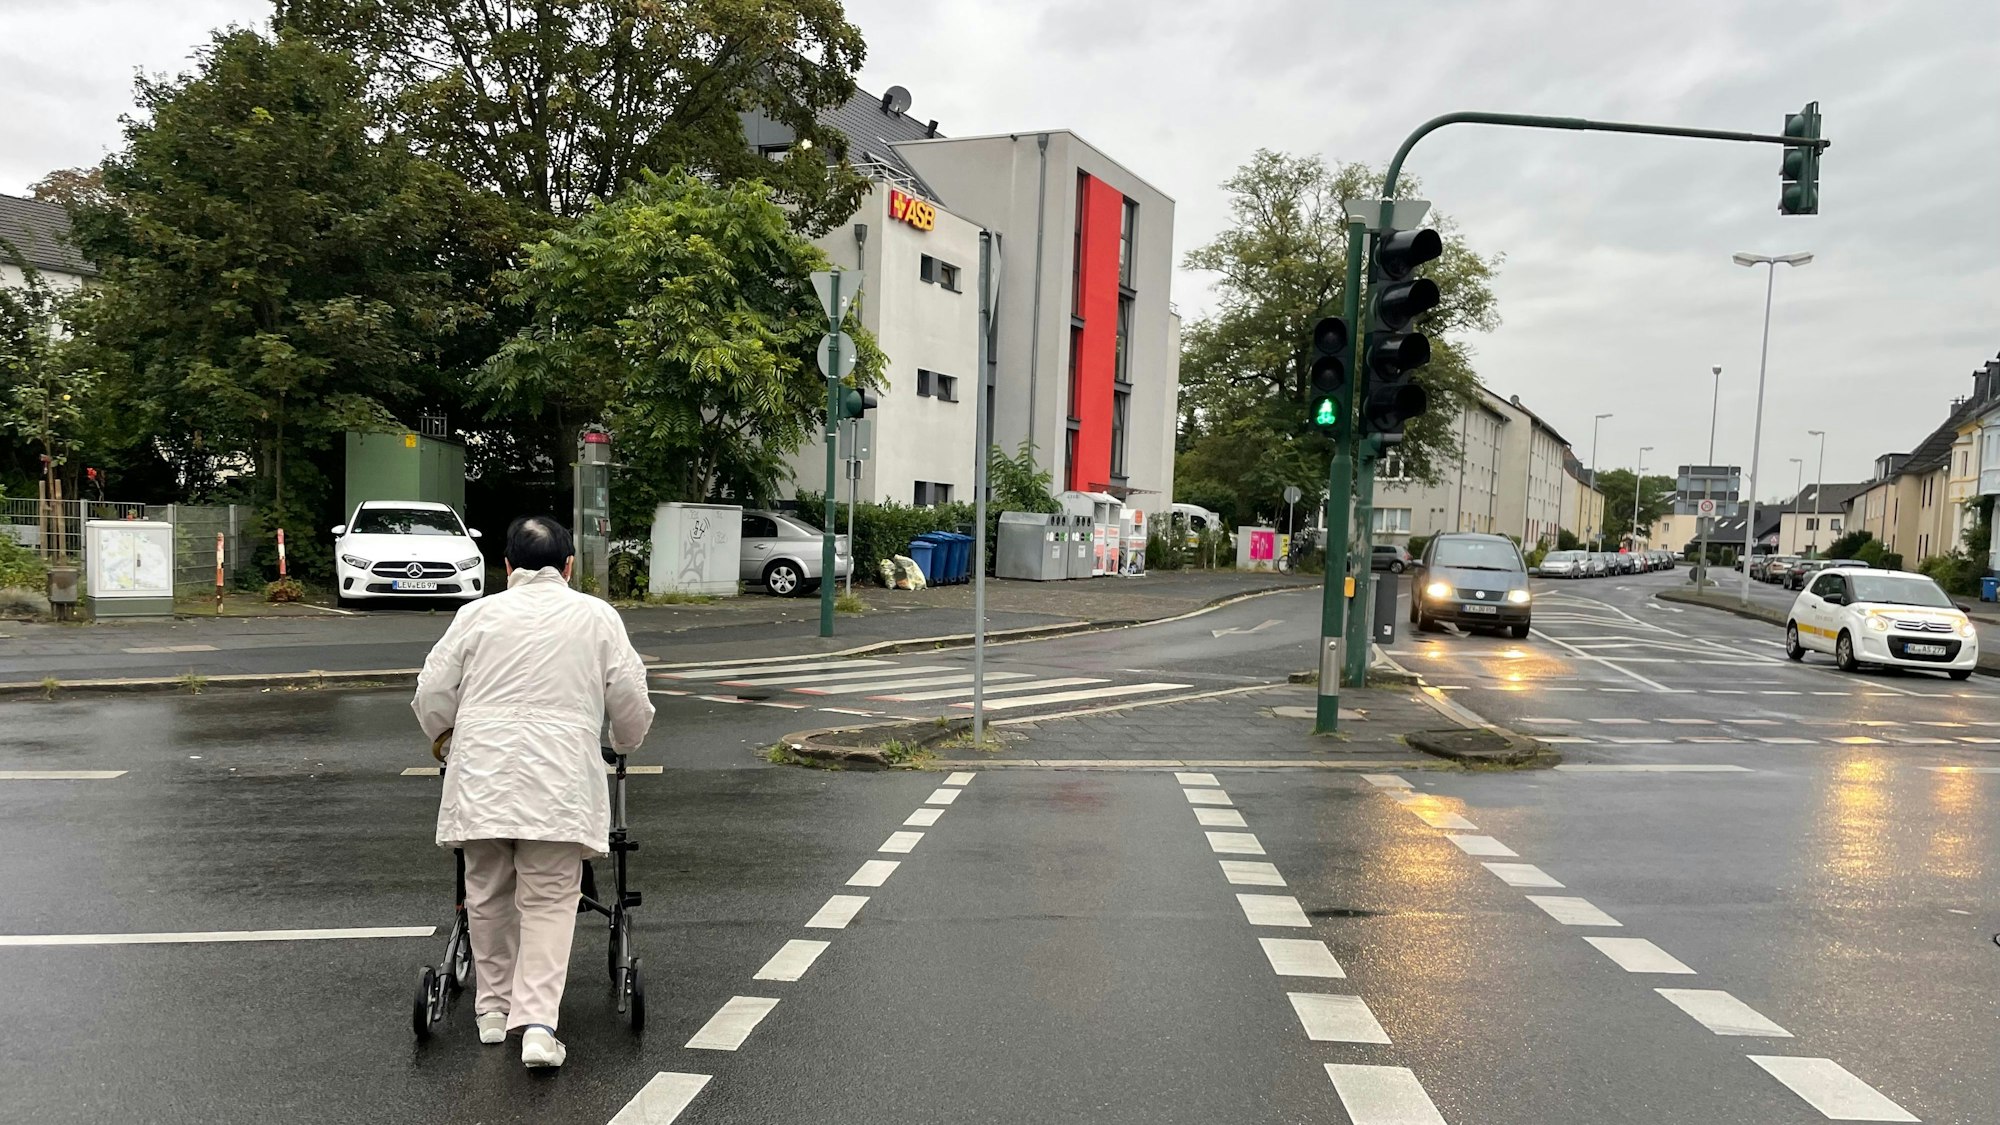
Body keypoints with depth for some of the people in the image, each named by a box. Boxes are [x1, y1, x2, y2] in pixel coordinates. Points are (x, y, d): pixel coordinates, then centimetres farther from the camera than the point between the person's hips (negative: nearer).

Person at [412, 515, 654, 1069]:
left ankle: (493, 1009, 28)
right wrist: (628, 743, 29)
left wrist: (445, 734, 30)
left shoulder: (478, 614, 8)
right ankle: (537, 1023, -8)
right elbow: (630, 703, 7)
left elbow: (431, 697, 9)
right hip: (559, 782, -2)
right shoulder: (597, 617, 6)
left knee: (488, 894, 17)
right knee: (550, 902, 3)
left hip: (481, 776, 2)